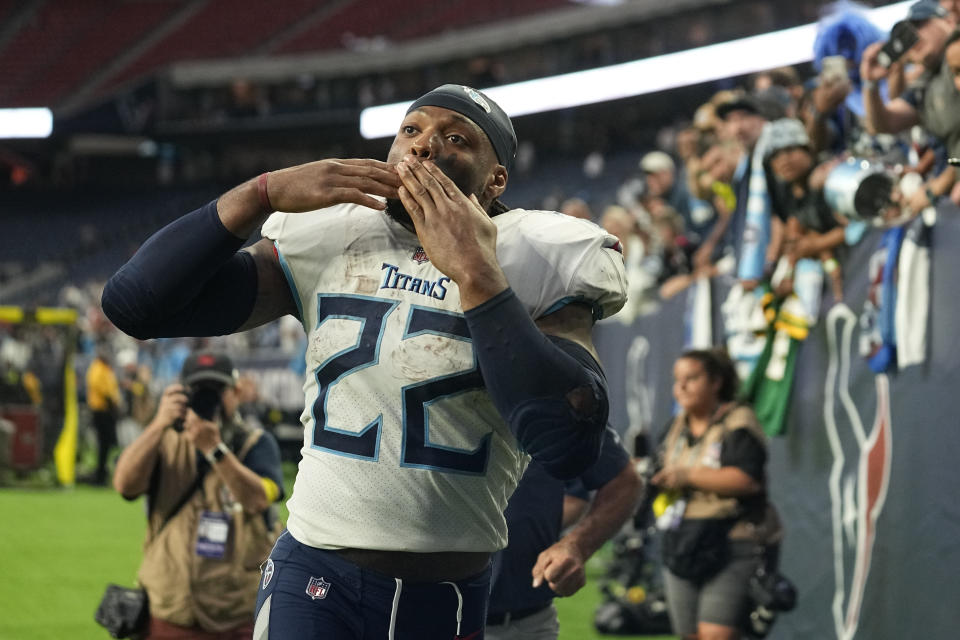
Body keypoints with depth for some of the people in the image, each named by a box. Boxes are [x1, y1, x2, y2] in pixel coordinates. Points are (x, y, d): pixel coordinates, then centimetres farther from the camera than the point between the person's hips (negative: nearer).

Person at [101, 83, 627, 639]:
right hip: (314, 583, 1)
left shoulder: (539, 265, -4)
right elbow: (135, 304, -3)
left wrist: (477, 273, -21)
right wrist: (266, 193, -12)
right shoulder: (329, 241, 2)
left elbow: (571, 446, -22)